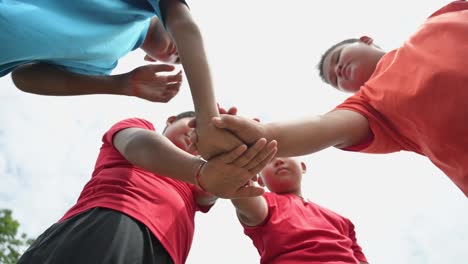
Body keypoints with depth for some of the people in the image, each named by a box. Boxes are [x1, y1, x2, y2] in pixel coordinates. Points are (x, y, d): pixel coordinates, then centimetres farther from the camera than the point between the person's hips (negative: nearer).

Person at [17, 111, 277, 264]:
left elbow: (211, 191, 14)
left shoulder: (193, 190, 39)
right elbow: (140, 144, 1)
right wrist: (202, 172, -20)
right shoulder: (138, 128, 27)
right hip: (106, 228, -5)